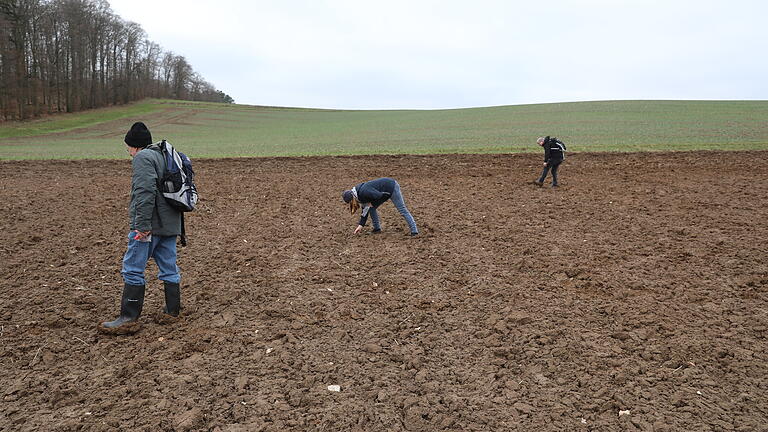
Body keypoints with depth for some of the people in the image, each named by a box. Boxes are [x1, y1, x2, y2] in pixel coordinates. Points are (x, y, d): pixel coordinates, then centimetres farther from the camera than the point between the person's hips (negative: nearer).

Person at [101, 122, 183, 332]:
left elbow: (145, 192, -20)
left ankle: (129, 318, -2)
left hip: (150, 224, -9)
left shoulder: (143, 157, -8)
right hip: (170, 224, 9)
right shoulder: (164, 155, 20)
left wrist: (142, 225, -22)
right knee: (169, 268, 13)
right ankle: (173, 310, 20)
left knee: (133, 269, -4)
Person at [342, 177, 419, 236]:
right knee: (371, 208, 6)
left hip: (392, 188, -10)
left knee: (402, 210, -8)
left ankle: (414, 230, -5)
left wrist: (372, 203, -14)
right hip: (386, 191, 10)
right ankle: (377, 228, 14)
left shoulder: (364, 192, -29)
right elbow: (365, 209, 7)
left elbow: (381, 196, -30)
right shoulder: (359, 194, 1)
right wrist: (360, 225, 6)